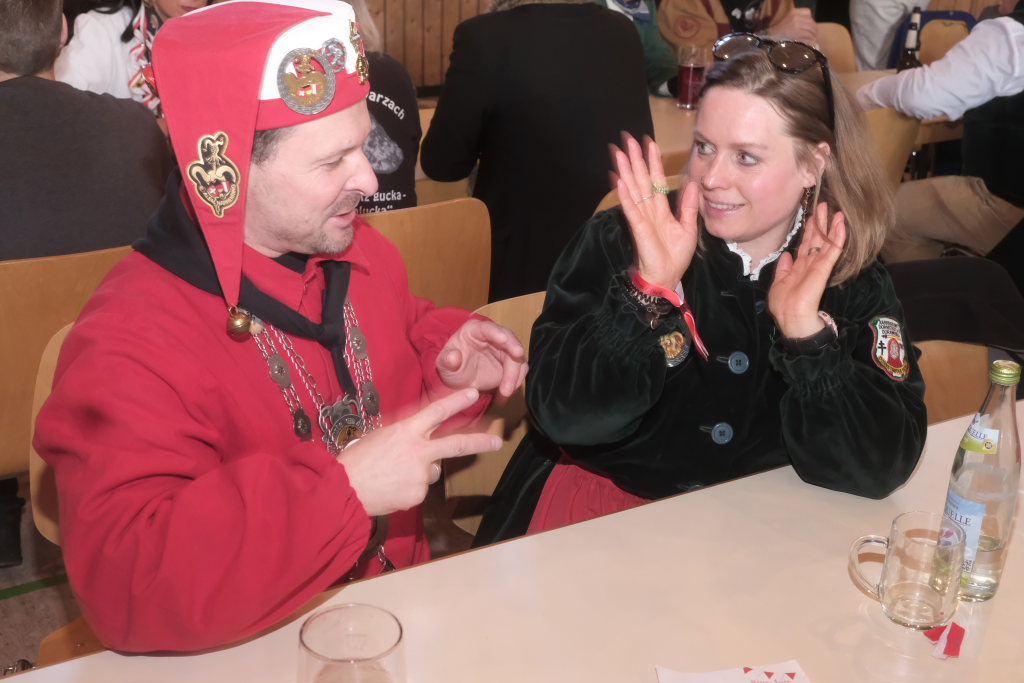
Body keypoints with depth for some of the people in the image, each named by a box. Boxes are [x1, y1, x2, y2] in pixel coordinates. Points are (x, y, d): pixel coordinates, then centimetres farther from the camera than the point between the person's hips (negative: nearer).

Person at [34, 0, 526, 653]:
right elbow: (123, 586, -31)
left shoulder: (358, 249, 0)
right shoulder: (130, 347, -22)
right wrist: (343, 489, -35)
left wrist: (444, 360, -3)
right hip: (257, 657, -6)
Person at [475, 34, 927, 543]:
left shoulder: (854, 283, -3)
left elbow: (879, 469, -11)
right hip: (597, 518, -1)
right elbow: (562, 417, -17)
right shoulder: (618, 242, -9)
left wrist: (807, 333, -21)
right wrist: (652, 290, -26)